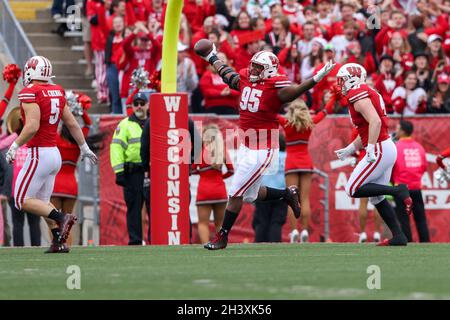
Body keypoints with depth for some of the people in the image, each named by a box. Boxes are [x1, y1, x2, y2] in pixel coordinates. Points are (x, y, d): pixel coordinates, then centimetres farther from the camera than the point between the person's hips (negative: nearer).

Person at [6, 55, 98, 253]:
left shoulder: (30, 94, -14)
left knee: (23, 200, -1)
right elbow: (72, 124, 16)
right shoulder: (57, 92, 10)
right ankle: (59, 243, 5)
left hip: (38, 155, -8)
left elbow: (32, 127, -25)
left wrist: (14, 146, -13)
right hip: (54, 154, 8)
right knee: (42, 202, 15)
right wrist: (84, 148, 27)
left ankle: (61, 217, -17)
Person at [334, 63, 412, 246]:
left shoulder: (359, 96, -13)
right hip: (387, 148, 10)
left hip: (380, 150, -10)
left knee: (353, 189, -7)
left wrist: (371, 149, -27)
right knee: (376, 197, 14)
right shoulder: (367, 94, 18)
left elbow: (375, 121, -27)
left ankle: (397, 191, -11)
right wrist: (349, 149, 25)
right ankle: (398, 236, 11)